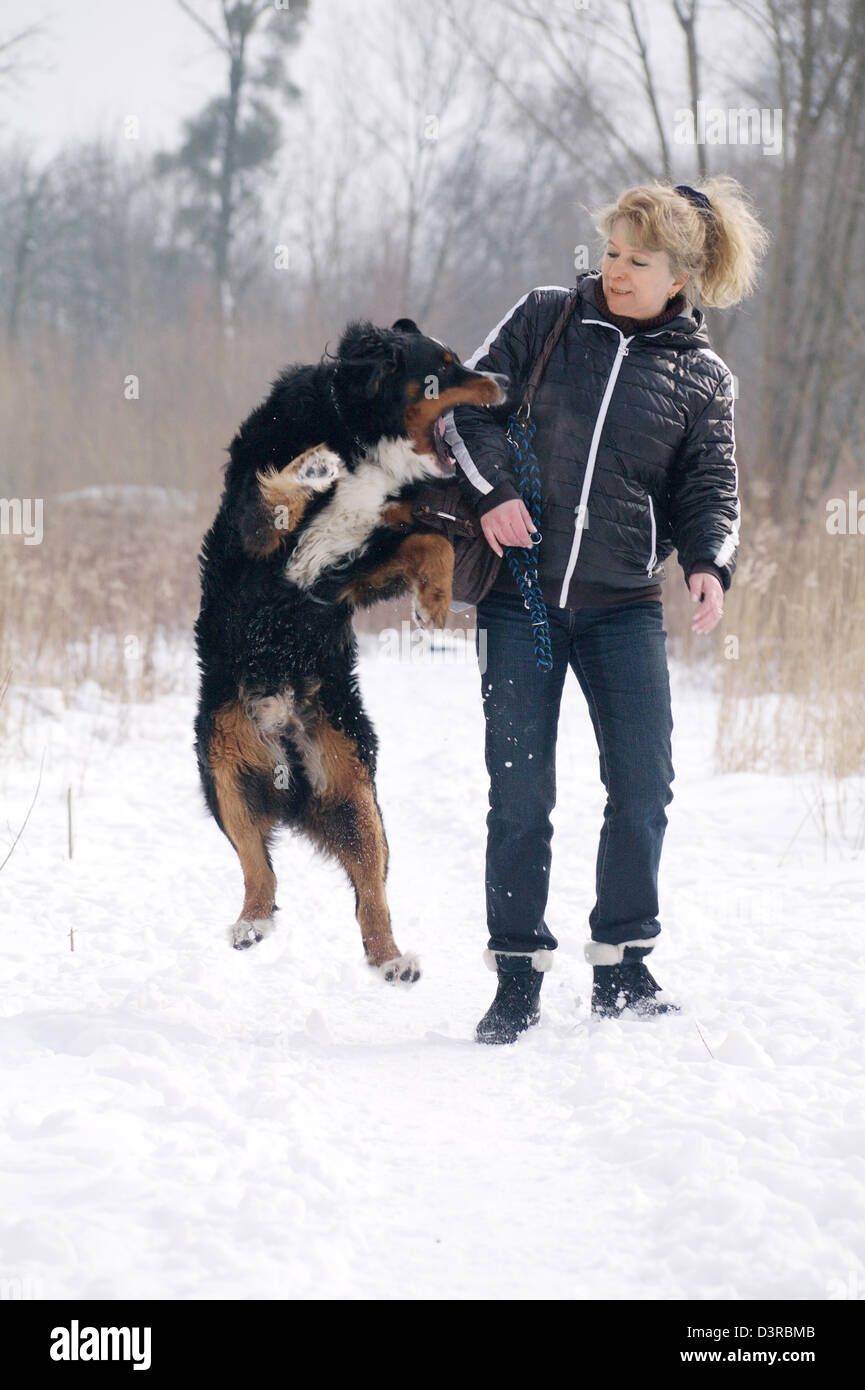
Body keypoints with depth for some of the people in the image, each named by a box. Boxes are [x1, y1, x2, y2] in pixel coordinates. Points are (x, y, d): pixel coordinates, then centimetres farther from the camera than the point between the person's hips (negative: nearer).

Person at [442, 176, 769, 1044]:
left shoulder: (701, 378, 6)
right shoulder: (544, 320, 4)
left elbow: (709, 487, 6)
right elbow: (470, 404, 5)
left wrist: (709, 561, -13)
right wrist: (493, 490, -11)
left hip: (623, 606, 1)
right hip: (520, 593, -1)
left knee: (643, 784, -5)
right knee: (520, 792, -1)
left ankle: (622, 968, 9)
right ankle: (518, 978, 8)